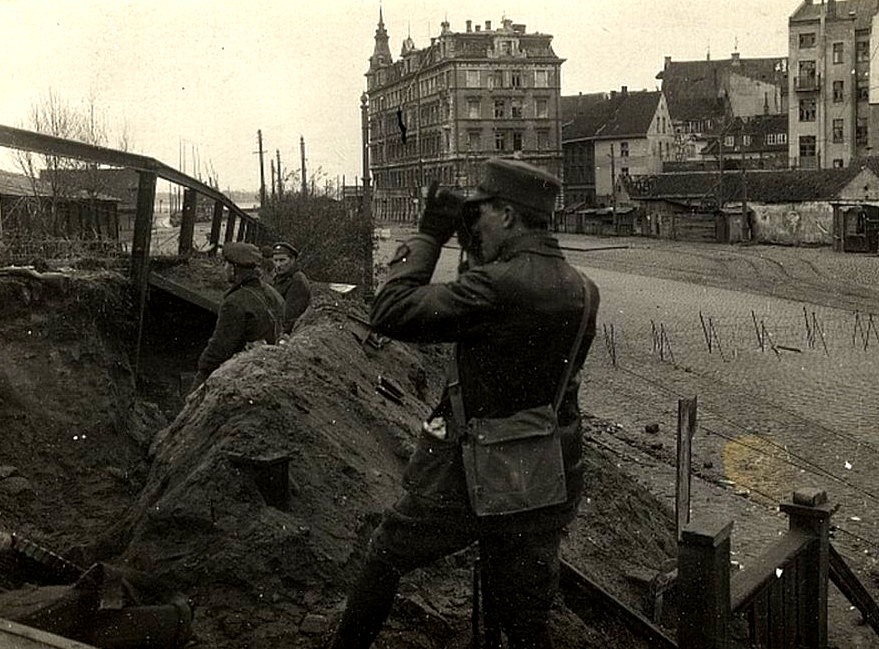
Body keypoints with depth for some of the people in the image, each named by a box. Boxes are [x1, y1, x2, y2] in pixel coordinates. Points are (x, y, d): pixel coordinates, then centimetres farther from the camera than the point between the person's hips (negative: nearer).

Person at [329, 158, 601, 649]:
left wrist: (429, 236, -10)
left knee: (386, 557, 20)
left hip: (472, 476, -6)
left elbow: (392, 313, -21)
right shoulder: (583, 291, 1)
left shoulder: (499, 284, -23)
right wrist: (477, 253, 11)